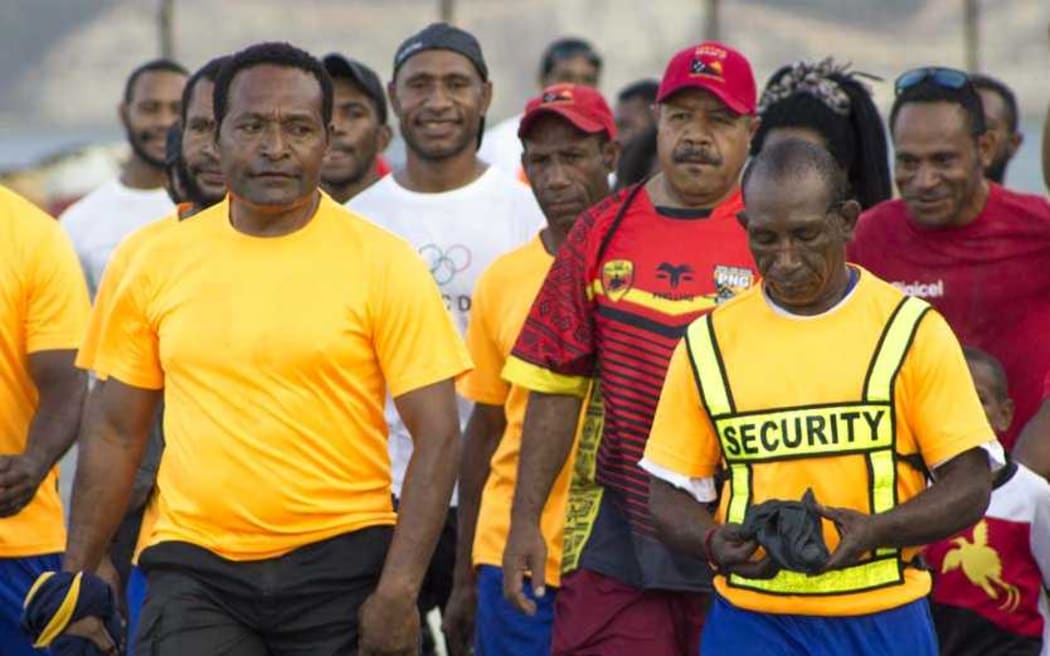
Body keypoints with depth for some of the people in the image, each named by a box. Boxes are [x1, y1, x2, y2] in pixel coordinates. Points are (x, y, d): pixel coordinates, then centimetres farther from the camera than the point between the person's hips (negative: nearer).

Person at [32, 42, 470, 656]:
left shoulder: (383, 264, -3)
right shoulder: (161, 264, 5)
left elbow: (438, 437, -5)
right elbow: (117, 433, 12)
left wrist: (399, 592, -13)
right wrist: (78, 578, 7)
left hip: (340, 564, -1)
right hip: (195, 568, 1)